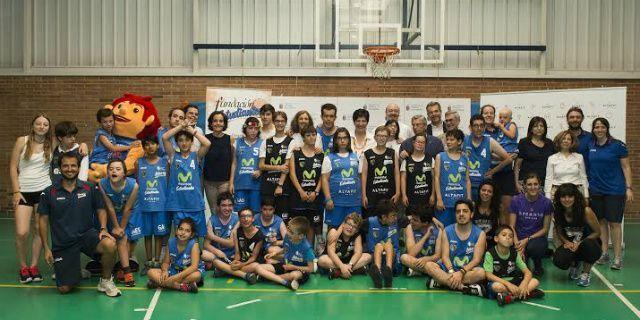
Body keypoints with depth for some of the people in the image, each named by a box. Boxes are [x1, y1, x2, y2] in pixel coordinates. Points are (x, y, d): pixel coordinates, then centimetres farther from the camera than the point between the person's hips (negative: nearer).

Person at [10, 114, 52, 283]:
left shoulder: (52, 143, 4)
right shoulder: (22, 141, -1)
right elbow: (13, 167, 0)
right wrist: (16, 191, -7)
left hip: (44, 190, 2)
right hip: (24, 191, -2)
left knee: (39, 230, 5)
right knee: (22, 233, -11)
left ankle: (34, 265, 17)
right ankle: (23, 267, 10)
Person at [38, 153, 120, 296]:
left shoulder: (90, 188, 0)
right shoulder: (49, 193, -2)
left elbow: (101, 210, 8)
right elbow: (43, 220, 3)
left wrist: (103, 229, -11)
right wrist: (46, 248, 0)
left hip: (87, 234, 0)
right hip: (62, 244, 0)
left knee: (109, 245, -34)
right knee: (64, 289, -6)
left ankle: (106, 281, -7)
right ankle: (78, 274, 32)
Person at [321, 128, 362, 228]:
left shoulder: (355, 157, 13)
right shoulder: (329, 158, 3)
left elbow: (360, 177, 16)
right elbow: (325, 179, -2)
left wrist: (362, 196, 10)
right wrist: (328, 199, -10)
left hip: (354, 201, 3)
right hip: (336, 201, -3)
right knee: (334, 227, -1)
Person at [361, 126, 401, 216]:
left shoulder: (392, 153, 8)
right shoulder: (367, 154, 4)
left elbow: (397, 173, 6)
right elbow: (364, 175, 3)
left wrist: (398, 192, -2)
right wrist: (364, 195, -2)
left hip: (389, 195, 1)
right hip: (372, 195, -1)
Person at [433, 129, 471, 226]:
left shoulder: (464, 159, 10)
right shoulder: (440, 157, 3)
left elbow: (467, 180, 10)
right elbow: (436, 178, -1)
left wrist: (469, 199, 4)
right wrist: (439, 198, -8)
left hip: (461, 201, 2)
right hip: (445, 201, -2)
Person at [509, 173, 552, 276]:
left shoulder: (546, 202, -3)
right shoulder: (516, 200, -3)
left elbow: (545, 229, 0)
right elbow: (512, 226, -2)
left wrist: (527, 240, -13)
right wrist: (517, 243, -19)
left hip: (537, 237, 0)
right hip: (519, 238, 0)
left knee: (534, 247, -37)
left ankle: (538, 264, -1)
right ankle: (524, 257, 13)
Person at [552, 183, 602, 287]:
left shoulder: (586, 211, -21)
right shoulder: (557, 213, -10)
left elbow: (597, 232, -11)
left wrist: (580, 243, -21)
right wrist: (566, 242, -16)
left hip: (587, 241, -2)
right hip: (570, 244, 3)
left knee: (588, 244, -40)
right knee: (559, 261, -28)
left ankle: (586, 273, -10)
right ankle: (574, 263, 13)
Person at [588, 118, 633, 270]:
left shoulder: (617, 145, -5)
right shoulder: (589, 146, 6)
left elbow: (626, 167, -3)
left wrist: (629, 188, -8)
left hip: (615, 190, -4)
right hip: (596, 190, 4)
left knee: (614, 223, -4)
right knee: (601, 222, 9)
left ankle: (617, 257, 2)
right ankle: (604, 253, 19)